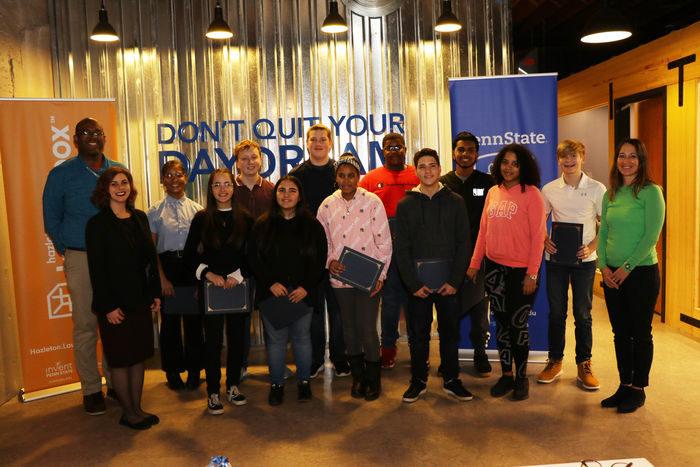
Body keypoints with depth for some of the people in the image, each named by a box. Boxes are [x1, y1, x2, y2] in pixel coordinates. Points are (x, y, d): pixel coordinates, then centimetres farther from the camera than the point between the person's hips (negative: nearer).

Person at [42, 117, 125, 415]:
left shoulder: (119, 171, 9)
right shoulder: (61, 175, 2)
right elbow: (51, 221, 9)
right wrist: (68, 252, 6)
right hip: (81, 260, -2)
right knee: (85, 326, 1)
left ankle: (115, 382, 21)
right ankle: (91, 389, 14)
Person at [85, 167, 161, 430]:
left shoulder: (140, 218, 9)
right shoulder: (97, 224, -8)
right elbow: (96, 269, -11)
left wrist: (155, 294, 8)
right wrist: (108, 307, -15)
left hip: (141, 300, 6)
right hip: (116, 303, -6)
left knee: (139, 355, 12)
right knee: (121, 359, 5)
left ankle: (137, 408, 24)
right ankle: (128, 413, 18)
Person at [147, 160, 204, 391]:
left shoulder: (196, 209, 7)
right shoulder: (155, 211, 4)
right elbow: (151, 249, 1)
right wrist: (162, 278, -7)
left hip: (192, 265, 1)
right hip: (167, 265, -1)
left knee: (194, 317, 4)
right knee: (169, 319, 6)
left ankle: (194, 370, 20)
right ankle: (172, 371, 22)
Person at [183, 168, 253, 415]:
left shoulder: (245, 218, 4)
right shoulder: (202, 218, 2)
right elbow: (190, 254, 3)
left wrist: (238, 275, -10)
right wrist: (208, 274, -10)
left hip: (238, 285, 2)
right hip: (211, 286, -1)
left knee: (237, 336, 8)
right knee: (213, 339, 1)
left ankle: (233, 385, 24)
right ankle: (213, 392, 12)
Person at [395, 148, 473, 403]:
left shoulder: (455, 202, 4)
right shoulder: (405, 205, 4)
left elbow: (464, 244, 1)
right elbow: (402, 248, 1)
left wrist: (455, 281, -8)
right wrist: (414, 283, -8)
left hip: (448, 282, 0)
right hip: (417, 282, 0)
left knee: (450, 332, 9)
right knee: (418, 334, 7)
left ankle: (451, 381, 24)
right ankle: (418, 381, 22)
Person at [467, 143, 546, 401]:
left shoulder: (531, 193, -7)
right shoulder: (493, 192, 9)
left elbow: (537, 235, -10)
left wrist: (532, 273, -13)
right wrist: (475, 263, 9)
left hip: (521, 270, -5)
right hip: (494, 267, 5)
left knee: (517, 324, 2)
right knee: (501, 323, 11)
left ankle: (521, 377, 20)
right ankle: (506, 374, 24)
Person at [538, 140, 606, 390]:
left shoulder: (597, 189, -2)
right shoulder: (549, 189, 2)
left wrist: (591, 247, -11)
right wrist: (544, 241, -6)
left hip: (584, 259, -1)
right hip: (555, 258, 2)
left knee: (583, 314, 5)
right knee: (556, 312, 9)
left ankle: (584, 365, 18)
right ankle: (555, 361, 22)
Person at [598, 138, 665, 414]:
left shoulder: (651, 192, -8)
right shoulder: (610, 195, 10)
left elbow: (651, 236, -13)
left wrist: (627, 267, -15)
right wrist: (604, 266, -3)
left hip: (642, 273, -5)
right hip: (612, 275, 6)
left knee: (641, 334, 5)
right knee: (620, 333, 13)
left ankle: (638, 389, 18)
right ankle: (624, 386, 25)